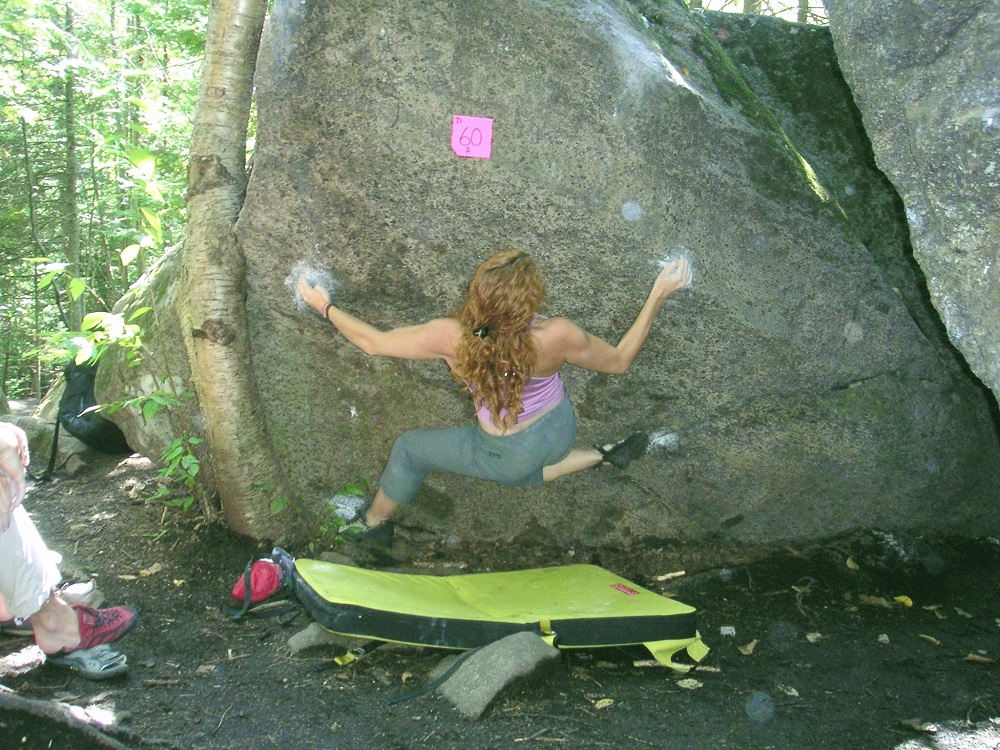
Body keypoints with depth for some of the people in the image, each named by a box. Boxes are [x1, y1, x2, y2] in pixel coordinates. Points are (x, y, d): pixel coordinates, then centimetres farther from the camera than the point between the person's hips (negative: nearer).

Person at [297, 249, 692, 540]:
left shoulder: (451, 337, -34)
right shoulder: (557, 336, -32)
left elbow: (374, 343, -19)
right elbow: (619, 361, -13)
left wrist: (325, 307, -2)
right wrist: (658, 295, -9)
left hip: (509, 454, -2)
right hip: (561, 429, 2)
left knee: (410, 448, 22)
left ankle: (374, 521, 42)